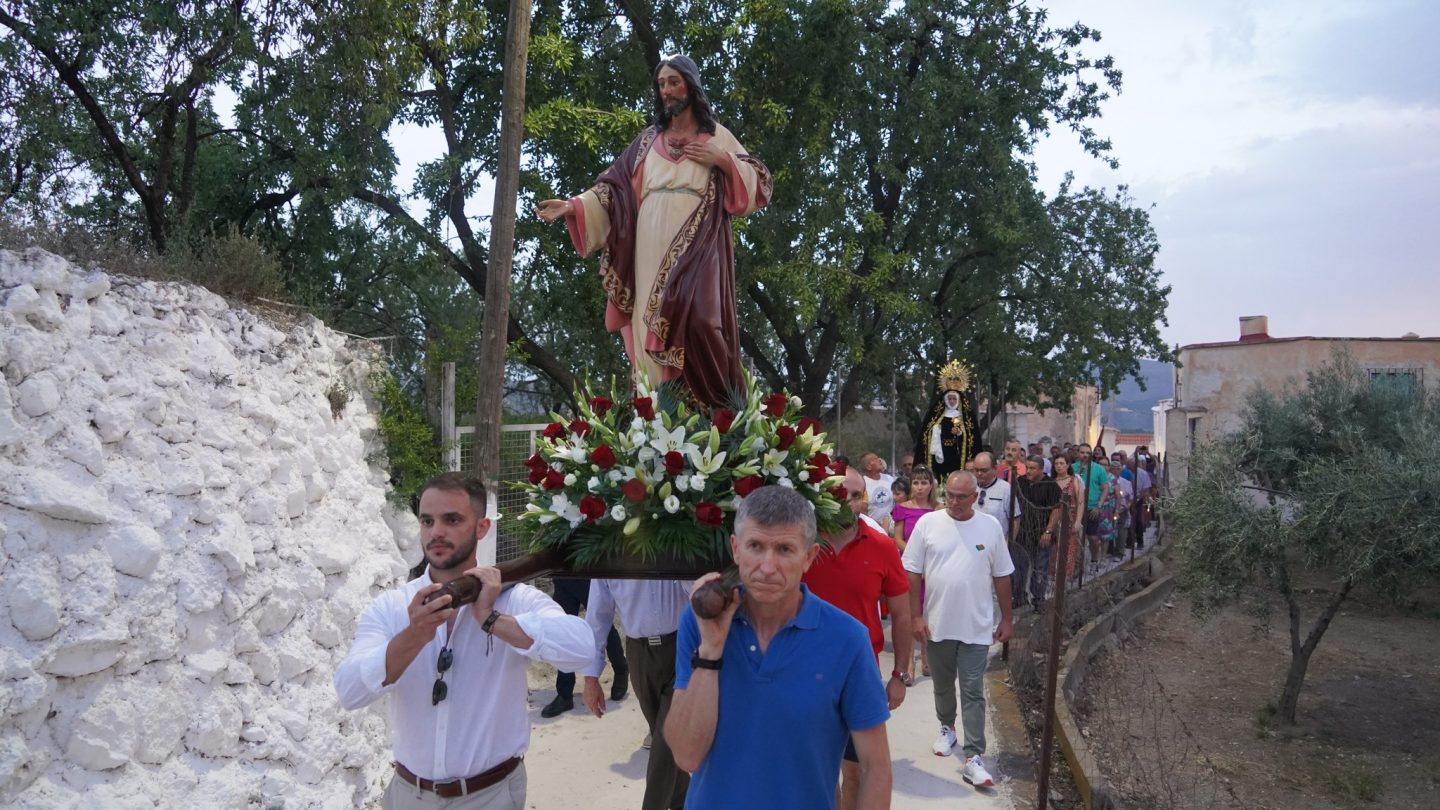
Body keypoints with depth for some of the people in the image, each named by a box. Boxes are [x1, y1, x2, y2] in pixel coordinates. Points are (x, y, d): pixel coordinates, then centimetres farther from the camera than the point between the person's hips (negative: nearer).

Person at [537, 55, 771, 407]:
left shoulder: (717, 136, 13)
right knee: (653, 326, -5)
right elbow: (615, 188, 13)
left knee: (695, 320, -21)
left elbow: (758, 184, 8)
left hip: (696, 248, -3)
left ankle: (712, 408, -16)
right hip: (652, 250, 3)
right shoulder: (649, 140, 20)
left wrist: (723, 161, -6)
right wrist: (573, 206, 0)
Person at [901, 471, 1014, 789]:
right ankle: (947, 728, 42)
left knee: (973, 692, -1)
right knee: (943, 685, 18)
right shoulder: (928, 523, -5)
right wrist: (916, 616, -6)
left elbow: (1002, 576, 5)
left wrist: (1006, 619, 6)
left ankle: (974, 758, 2)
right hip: (937, 624, 1)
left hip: (976, 627, -1)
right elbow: (912, 573, -3)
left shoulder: (990, 527, -2)